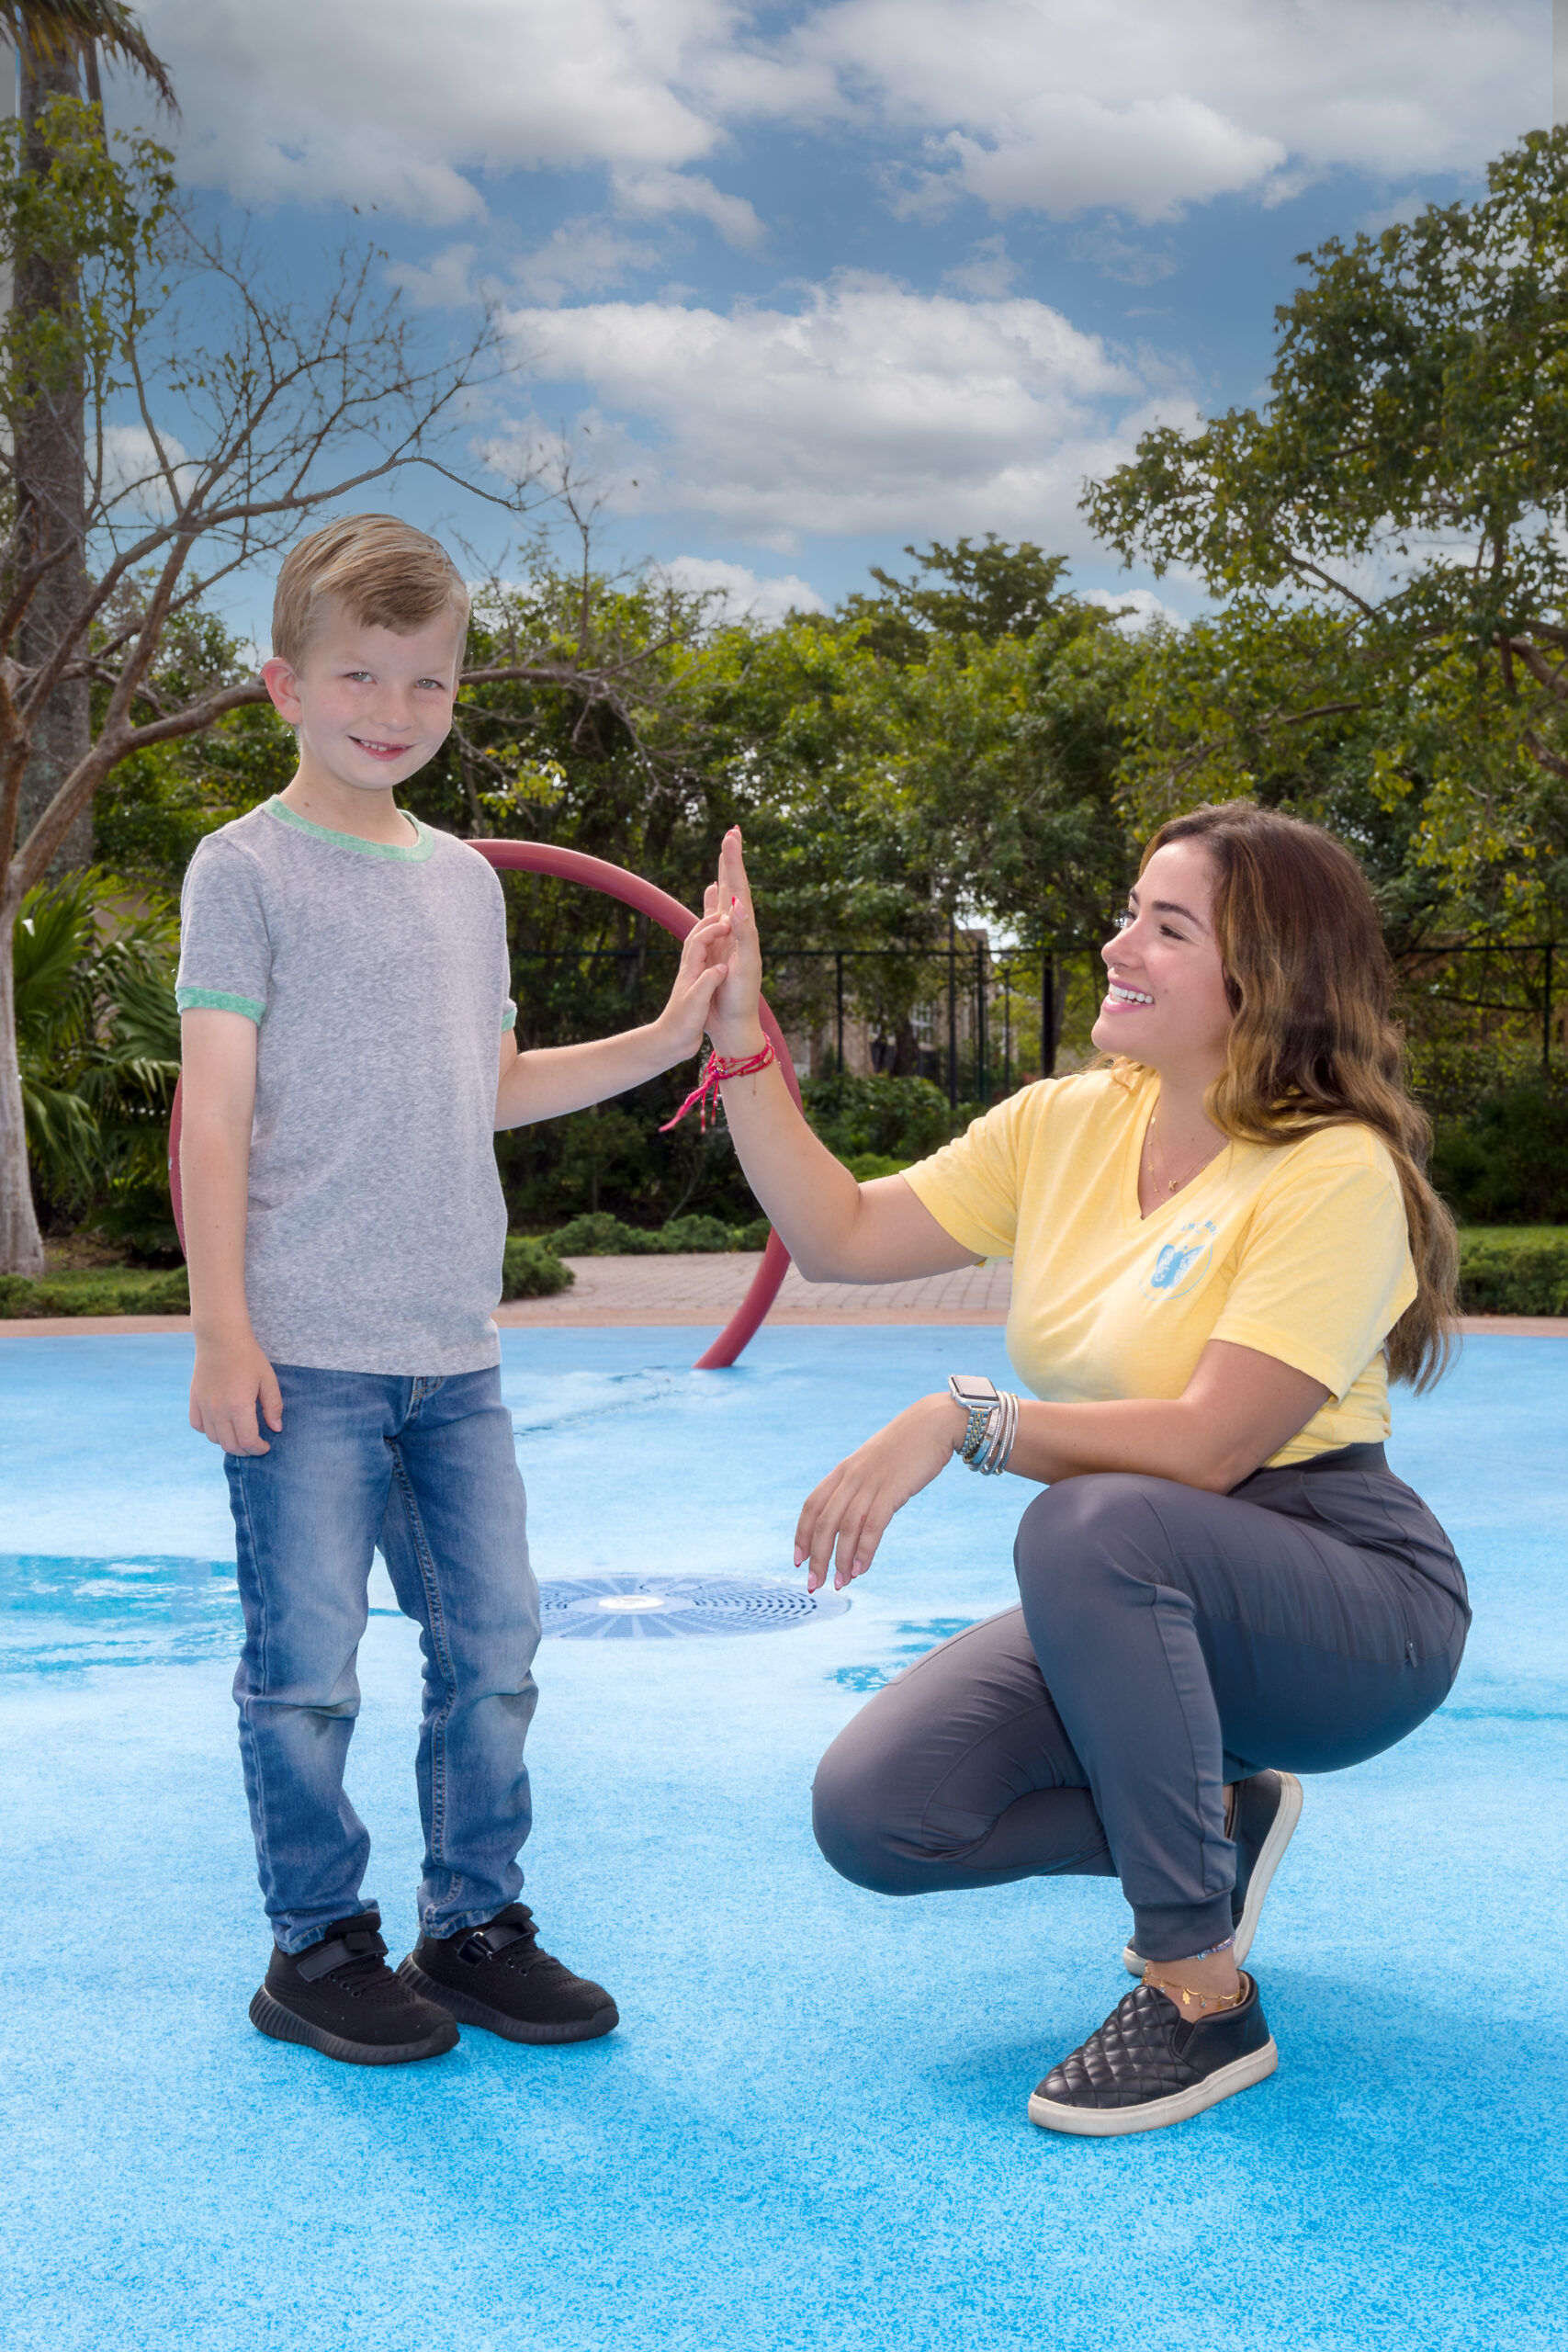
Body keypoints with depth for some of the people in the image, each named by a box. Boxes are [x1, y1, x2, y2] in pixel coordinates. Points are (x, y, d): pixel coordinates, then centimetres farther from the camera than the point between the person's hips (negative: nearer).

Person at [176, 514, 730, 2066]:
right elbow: (215, 1111, -7)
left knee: (492, 1654, 9)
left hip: (455, 1354, 6)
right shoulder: (247, 868, -3)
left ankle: (473, 1926, 24)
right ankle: (317, 1946, 18)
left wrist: (663, 1042, 12)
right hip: (307, 1355, -6)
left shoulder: (467, 878, 16)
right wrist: (222, 1330, -12)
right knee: (307, 1667, 1)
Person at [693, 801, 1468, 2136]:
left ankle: (1202, 1997, -21)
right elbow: (839, 1238, -1)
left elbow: (1208, 1447, -28)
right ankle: (1219, 1820, 13)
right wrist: (738, 1032, -6)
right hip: (1141, 1610, 7)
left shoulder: (1336, 1175, -19)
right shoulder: (1067, 1127, 2)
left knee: (1092, 1526, -38)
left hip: (1349, 1603, -6)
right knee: (870, 1813, -11)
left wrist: (962, 1422, -31)